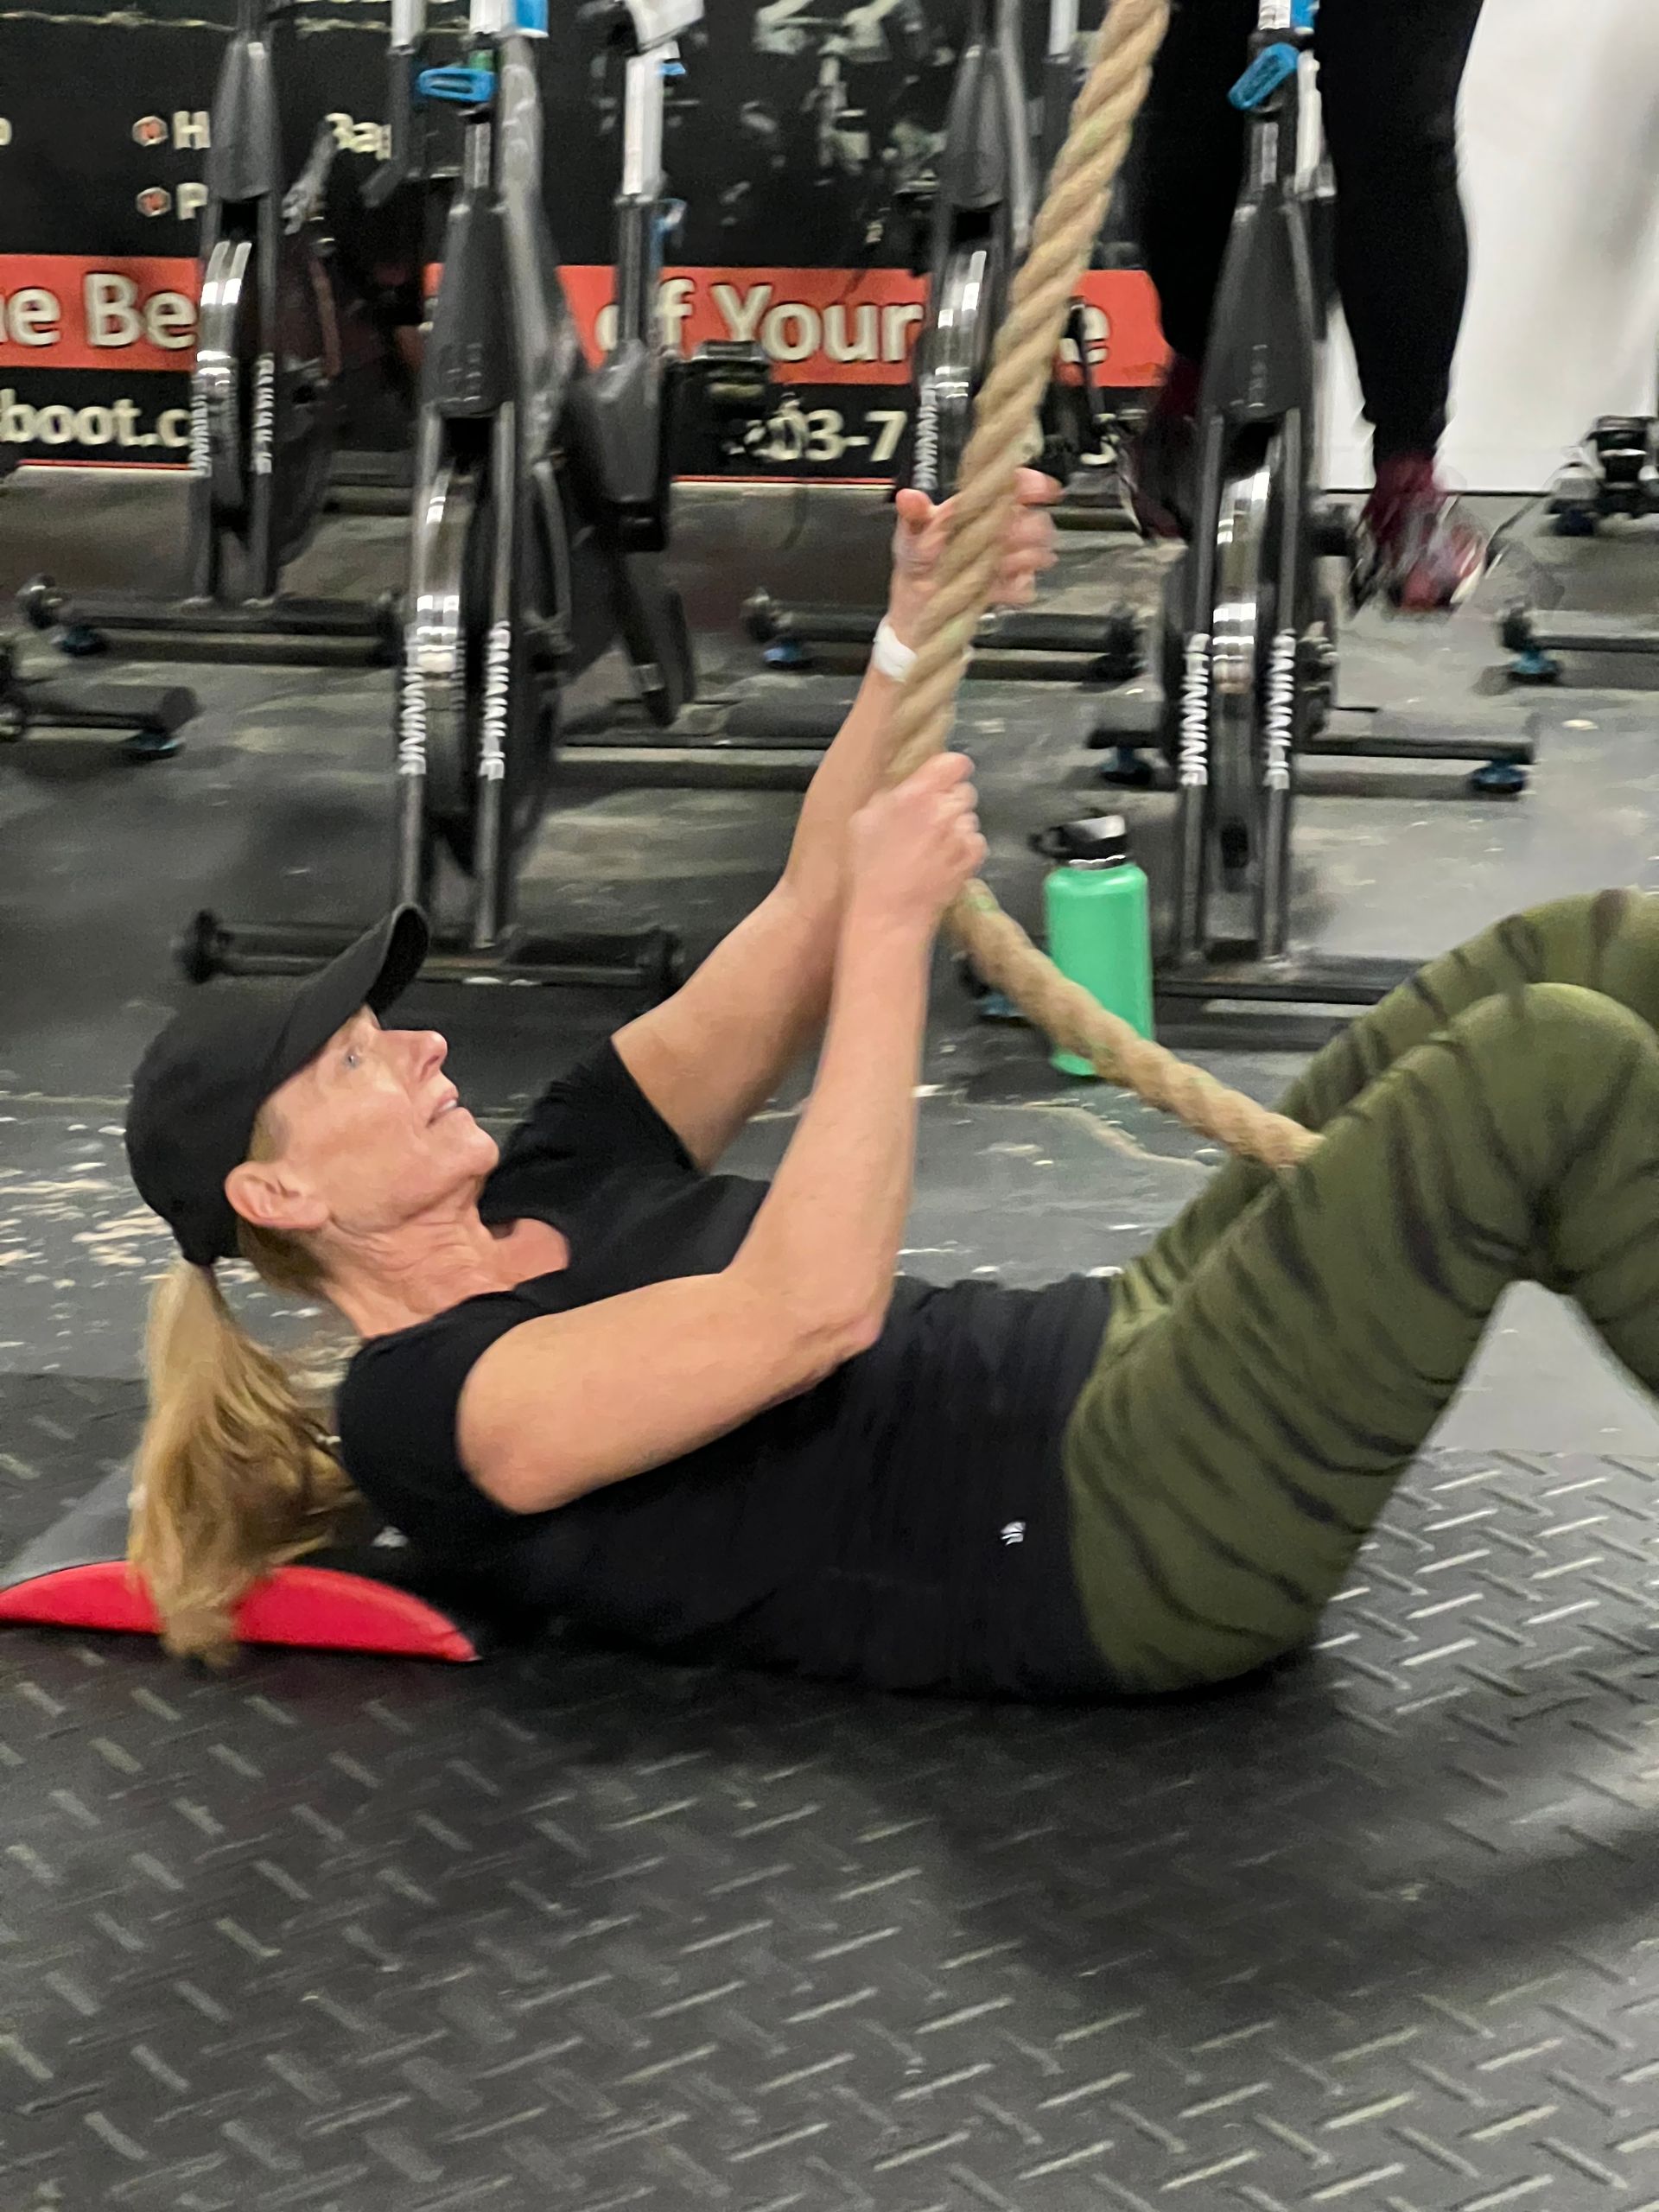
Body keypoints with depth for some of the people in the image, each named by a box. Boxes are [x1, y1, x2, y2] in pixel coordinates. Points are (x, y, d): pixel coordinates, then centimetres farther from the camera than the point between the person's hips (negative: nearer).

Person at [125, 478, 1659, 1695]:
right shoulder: (429, 1413, -10)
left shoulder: (557, 1181, 17)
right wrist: (896, 922, -21)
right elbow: (812, 1309, -25)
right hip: (1130, 1551, -9)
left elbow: (811, 914, 15)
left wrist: (924, 629, 0)